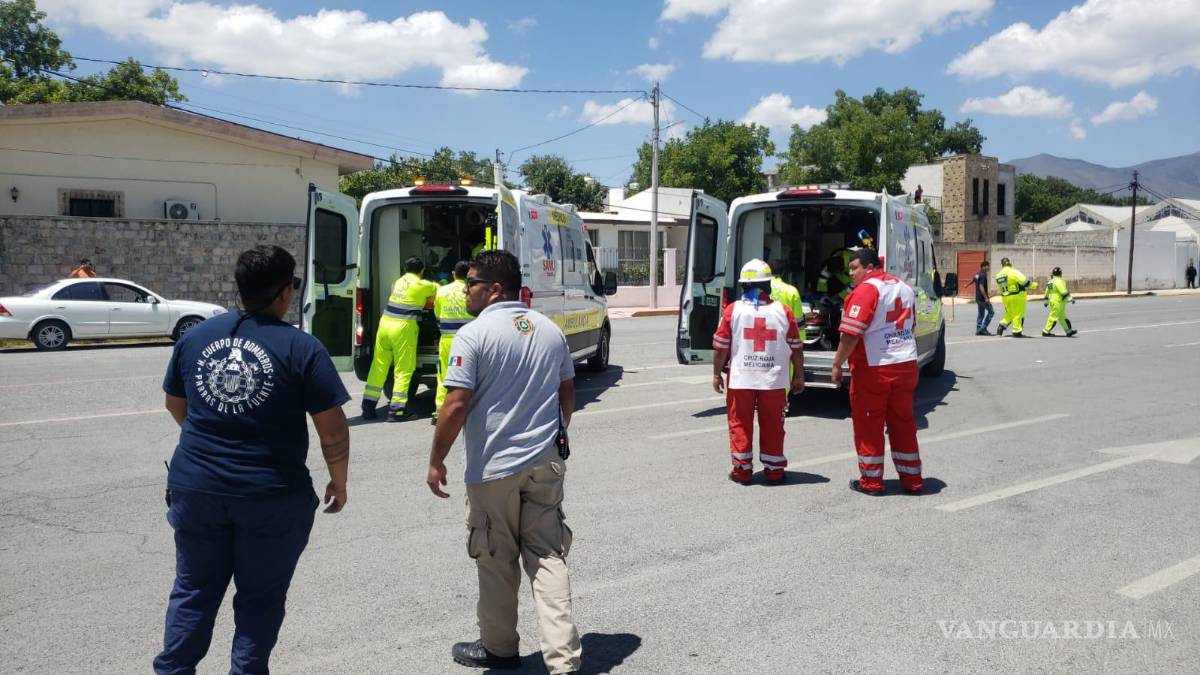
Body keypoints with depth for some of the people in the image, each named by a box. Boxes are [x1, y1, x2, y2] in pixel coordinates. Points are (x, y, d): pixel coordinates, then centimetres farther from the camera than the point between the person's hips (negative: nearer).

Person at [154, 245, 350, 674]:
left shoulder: (196, 336, 3)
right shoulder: (302, 348, -12)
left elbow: (175, 404, 17)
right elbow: (333, 432, -11)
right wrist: (339, 483, 4)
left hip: (195, 488, 4)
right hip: (272, 495, -4)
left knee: (194, 590, 20)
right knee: (260, 597, 12)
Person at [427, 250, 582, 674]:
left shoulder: (474, 334, -12)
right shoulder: (550, 330, 7)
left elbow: (457, 405, -15)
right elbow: (568, 394, 13)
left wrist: (436, 461, -5)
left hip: (493, 467, -5)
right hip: (545, 464, 5)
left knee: (497, 561, 12)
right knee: (548, 557, 8)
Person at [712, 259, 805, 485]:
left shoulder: (733, 310, -5)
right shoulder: (783, 311, -1)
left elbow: (720, 347, -3)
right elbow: (796, 348, 4)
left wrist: (717, 374, 9)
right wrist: (799, 376, 14)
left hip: (740, 380, -1)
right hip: (774, 381, 1)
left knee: (740, 424, 9)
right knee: (772, 425, 11)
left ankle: (742, 470, 14)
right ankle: (774, 470, 18)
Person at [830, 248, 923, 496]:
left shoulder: (866, 290, -13)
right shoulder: (904, 288, 12)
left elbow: (851, 333, -18)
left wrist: (837, 364, -10)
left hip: (874, 368, -7)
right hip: (906, 365, 7)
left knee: (868, 427, 5)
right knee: (903, 424, 15)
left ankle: (871, 482, 12)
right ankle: (912, 480, 20)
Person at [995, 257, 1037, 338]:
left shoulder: (998, 275, 6)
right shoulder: (1013, 272, -14)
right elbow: (1024, 281, -16)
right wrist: (1034, 285, -3)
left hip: (1005, 298, 6)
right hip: (1017, 297, -6)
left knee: (1009, 314, 21)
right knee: (1018, 314, 2)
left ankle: (1001, 327, 8)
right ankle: (1017, 332, 3)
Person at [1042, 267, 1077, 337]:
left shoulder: (1051, 281, 13)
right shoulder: (1059, 281, -16)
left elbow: (1047, 292, 20)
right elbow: (1064, 292, -22)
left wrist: (1046, 301, 28)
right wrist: (1071, 299, -18)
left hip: (1053, 301, 10)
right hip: (1058, 302, -10)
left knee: (1062, 317, 14)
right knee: (1053, 317, -4)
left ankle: (1069, 331, 20)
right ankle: (1045, 332, -1)